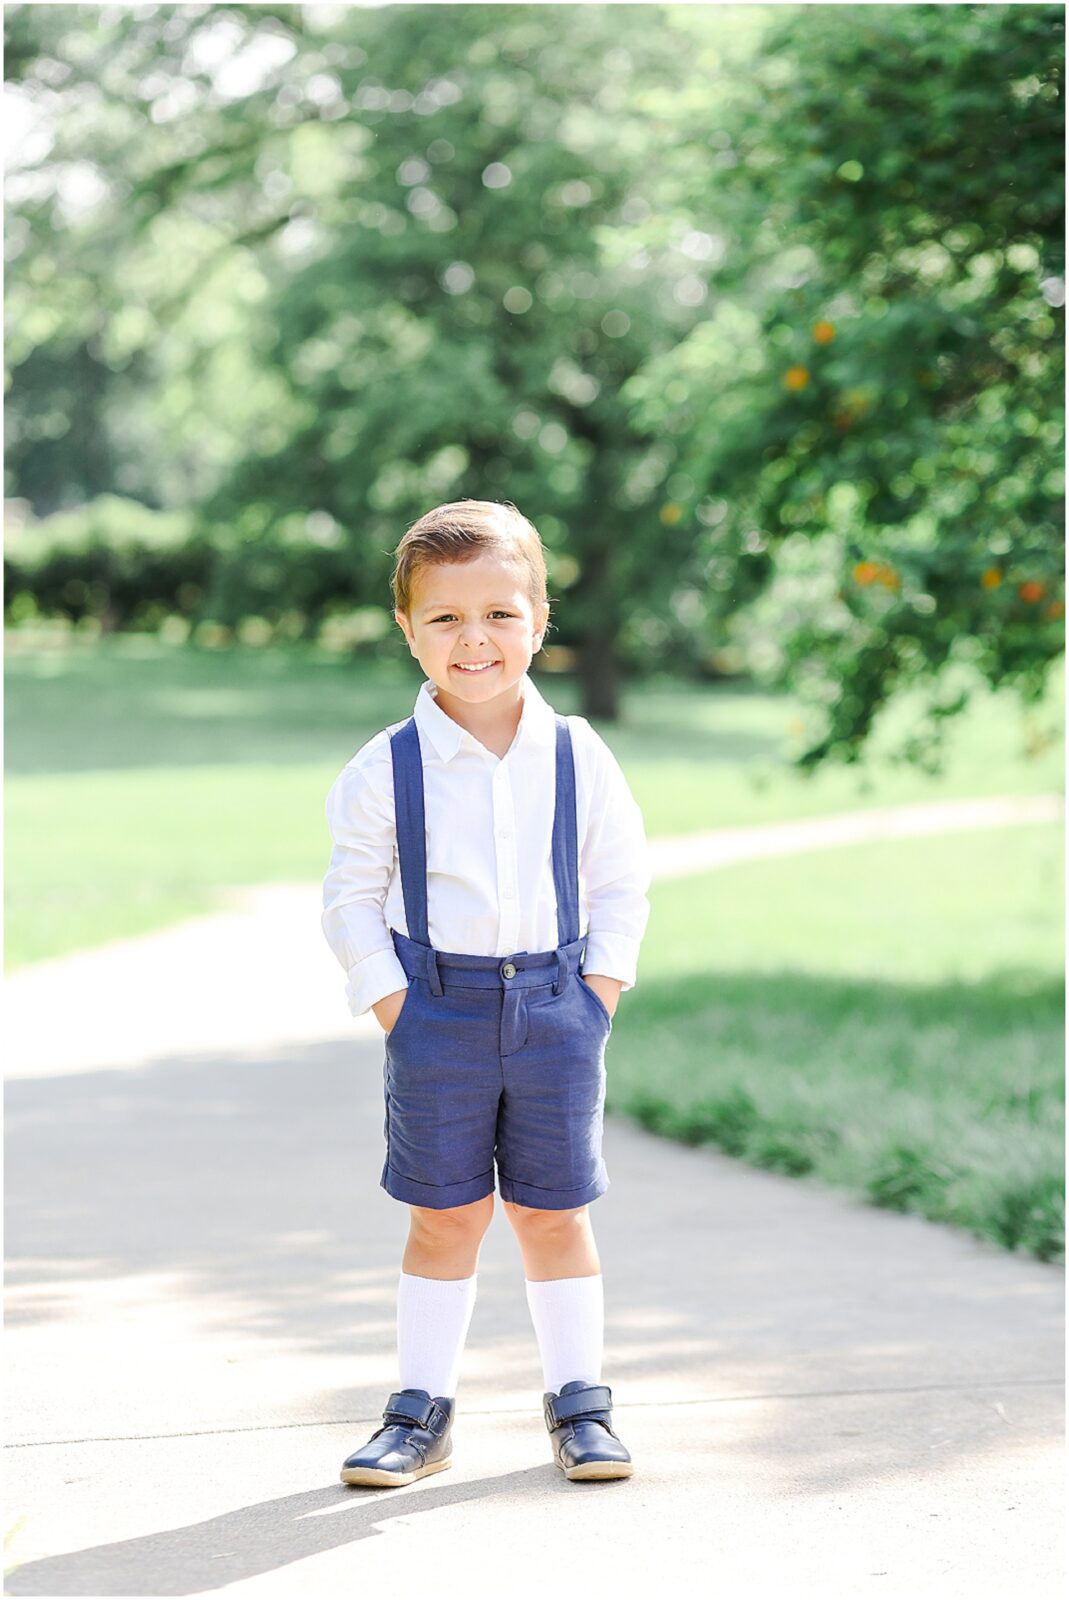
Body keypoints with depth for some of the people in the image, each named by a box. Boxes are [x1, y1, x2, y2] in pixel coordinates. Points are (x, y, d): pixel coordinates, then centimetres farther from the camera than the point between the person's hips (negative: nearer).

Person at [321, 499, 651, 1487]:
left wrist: (600, 985, -2)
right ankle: (422, 1412, 17)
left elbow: (621, 884, 8)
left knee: (553, 1214, 8)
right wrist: (389, 999, -6)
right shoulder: (387, 769, -4)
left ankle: (579, 1403, 20)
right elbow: (352, 897, 3)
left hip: (555, 1007, 1)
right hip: (437, 1009, -1)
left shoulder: (580, 758, 0)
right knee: (444, 1217, 6)